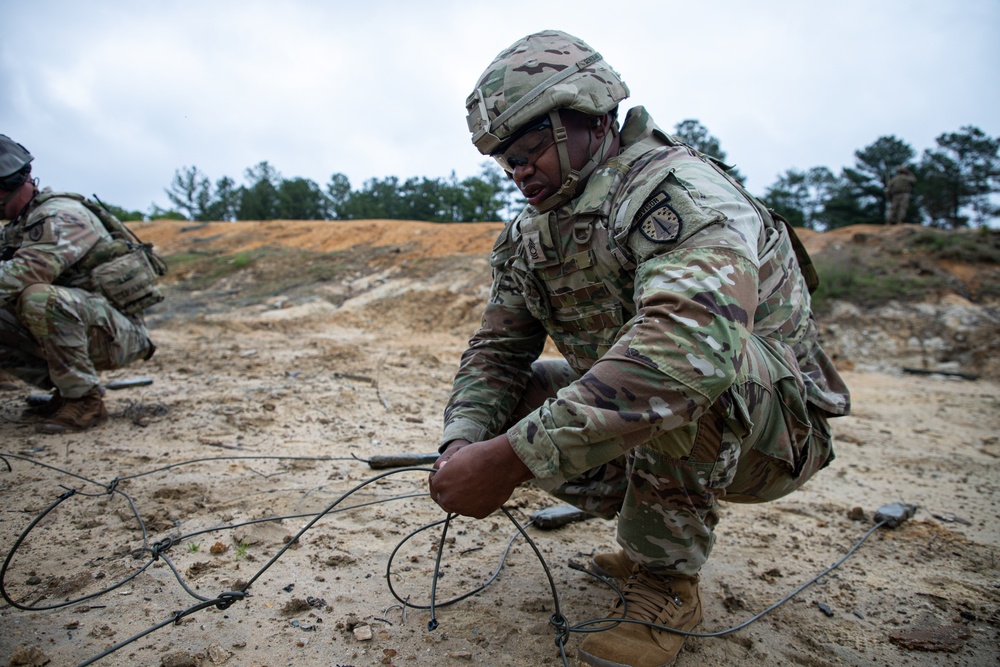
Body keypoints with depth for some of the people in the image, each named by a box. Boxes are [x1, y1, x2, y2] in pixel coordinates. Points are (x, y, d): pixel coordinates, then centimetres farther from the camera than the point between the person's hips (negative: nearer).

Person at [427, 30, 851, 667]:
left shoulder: (677, 190, -25)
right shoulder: (529, 236, 1)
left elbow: (689, 345, -43)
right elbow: (497, 349, 1)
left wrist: (510, 458, -43)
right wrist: (464, 443, -20)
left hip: (774, 429, -7)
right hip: (638, 426, 7)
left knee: (684, 373, -37)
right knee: (510, 397, -4)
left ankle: (667, 579, -13)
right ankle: (654, 527, 10)